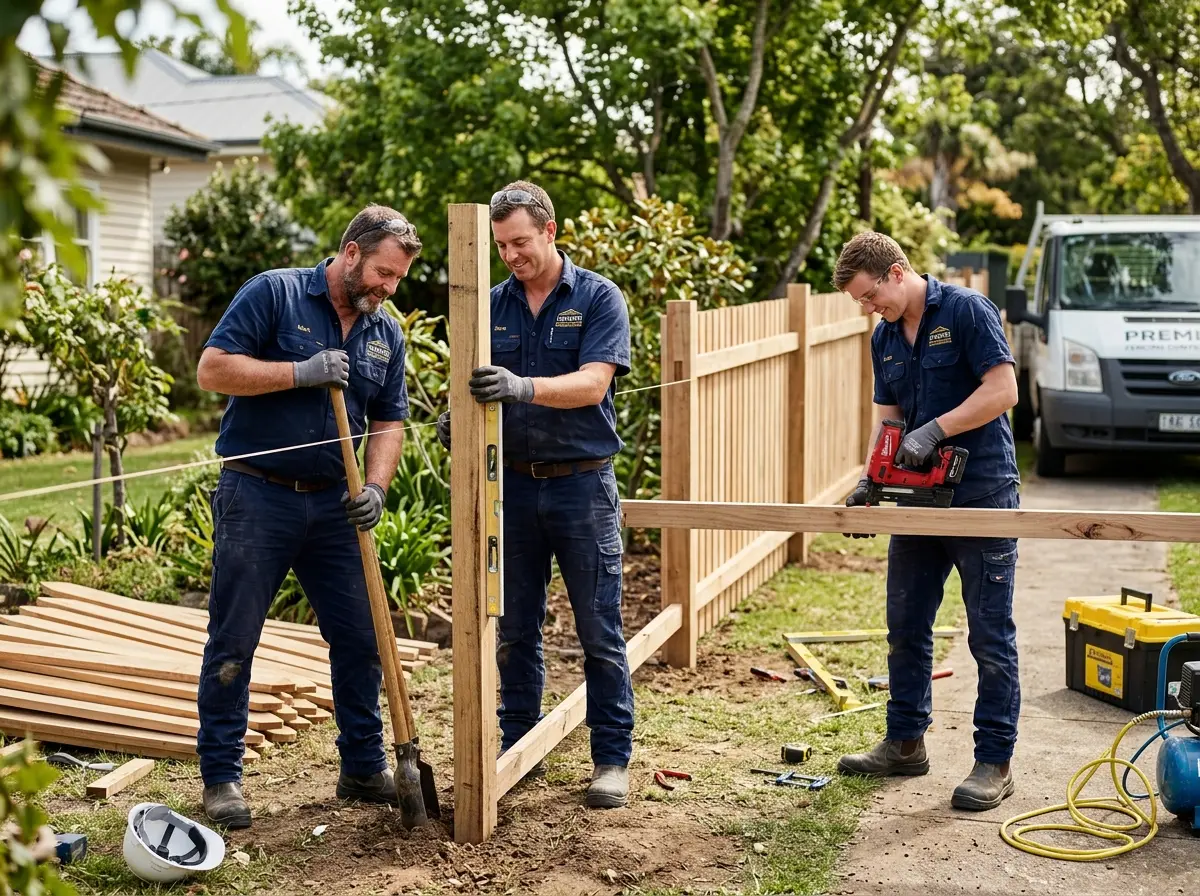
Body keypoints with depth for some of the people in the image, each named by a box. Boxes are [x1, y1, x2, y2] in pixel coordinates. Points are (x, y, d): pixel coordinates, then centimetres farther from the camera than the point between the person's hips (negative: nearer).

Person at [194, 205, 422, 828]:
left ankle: (364, 767, 22)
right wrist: (301, 372, -19)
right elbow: (212, 369, -13)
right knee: (233, 642, 2)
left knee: (360, 637, 8)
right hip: (257, 497, -5)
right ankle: (220, 777, 13)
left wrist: (375, 487, -4)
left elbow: (388, 422, 13)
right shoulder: (274, 294, -7)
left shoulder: (387, 333, 10)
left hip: (333, 504, 5)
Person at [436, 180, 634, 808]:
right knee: (515, 631, 10)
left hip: (582, 483, -4)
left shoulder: (598, 298, -5)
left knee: (600, 633, 2)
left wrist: (524, 388, -34)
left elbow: (592, 384, -17)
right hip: (514, 483, 4)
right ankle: (518, 746, 23)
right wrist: (456, 419, -17)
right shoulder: (494, 305, 7)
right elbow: (479, 390, 6)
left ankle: (612, 758, 12)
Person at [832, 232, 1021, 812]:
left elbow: (1003, 390, -17)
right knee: (905, 628, 13)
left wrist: (933, 430, -21)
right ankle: (904, 743, 26)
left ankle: (995, 763, 6)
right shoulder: (884, 339, 11)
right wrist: (870, 481, -2)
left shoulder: (966, 311, -10)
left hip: (982, 495, -7)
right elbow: (888, 417, 12)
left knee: (990, 636, -1)